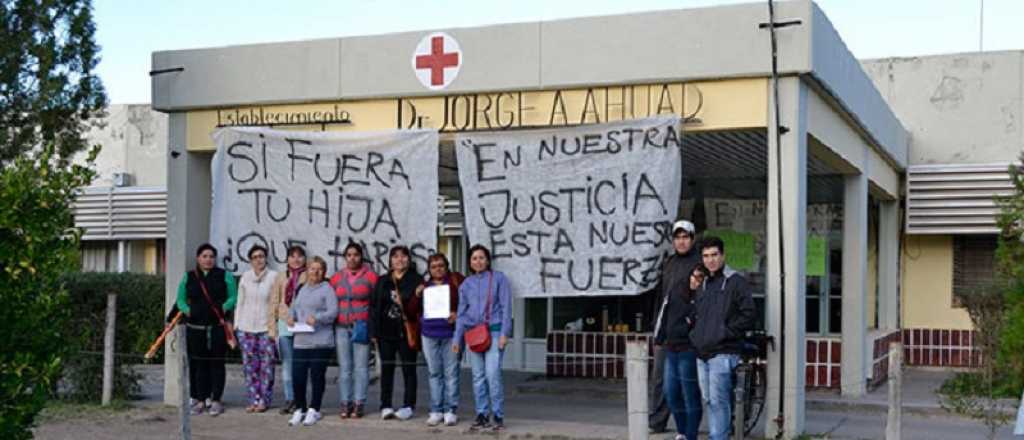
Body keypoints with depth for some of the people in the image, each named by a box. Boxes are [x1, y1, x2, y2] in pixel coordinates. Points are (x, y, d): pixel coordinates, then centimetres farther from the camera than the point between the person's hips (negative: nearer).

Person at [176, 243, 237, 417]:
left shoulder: (225, 276, 7)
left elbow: (233, 297, 2)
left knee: (216, 363, 0)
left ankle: (215, 400, 6)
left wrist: (225, 307, -15)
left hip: (217, 326, -2)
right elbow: (180, 299, 13)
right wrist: (186, 310, -5)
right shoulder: (188, 277, 13)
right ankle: (200, 400, 12)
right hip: (195, 327, 2)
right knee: (197, 364, 3)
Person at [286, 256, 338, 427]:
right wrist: (291, 316, 1)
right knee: (297, 376, 1)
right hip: (301, 340, 5)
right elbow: (293, 306, 22)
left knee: (317, 376, 2)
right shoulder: (301, 289, 16)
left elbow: (333, 311, -10)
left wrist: (317, 318, -23)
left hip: (321, 341, -5)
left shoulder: (327, 289, -3)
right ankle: (300, 409, 18)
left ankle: (314, 410, 16)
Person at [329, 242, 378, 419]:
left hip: (361, 327, -3)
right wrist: (332, 325, 4)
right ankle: (346, 403, 10)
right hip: (341, 327, 3)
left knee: (361, 367, -2)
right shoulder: (337, 277, 12)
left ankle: (359, 403, 2)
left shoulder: (370, 276, 2)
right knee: (344, 367, 5)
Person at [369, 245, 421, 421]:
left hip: (406, 332, -3)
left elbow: (420, 305, -2)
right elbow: (374, 306, 10)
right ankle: (385, 406, 11)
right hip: (386, 332, 3)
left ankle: (408, 406, 7)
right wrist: (374, 332, 3)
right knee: (387, 369, 6)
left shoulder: (415, 280, 2)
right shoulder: (382, 282, 11)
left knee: (408, 369, 2)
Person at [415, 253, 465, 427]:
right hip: (430, 334, 3)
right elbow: (414, 311, 14)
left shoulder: (456, 280, 4)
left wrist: (458, 314, -17)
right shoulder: (425, 285, 14)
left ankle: (450, 410, 4)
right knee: (434, 373, 7)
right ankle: (436, 411, 12)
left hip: (451, 333, -3)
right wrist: (417, 296, -3)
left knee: (451, 373, -2)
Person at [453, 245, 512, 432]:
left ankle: (498, 417, -3)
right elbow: (462, 313, 16)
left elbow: (506, 307, -3)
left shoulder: (498, 278, 1)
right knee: (478, 376, 5)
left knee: (492, 374, -12)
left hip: (494, 331, -4)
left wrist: (505, 333, -10)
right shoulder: (466, 284, 12)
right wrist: (457, 338, 12)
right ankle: (482, 416, 12)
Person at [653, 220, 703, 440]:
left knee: (690, 393, -1)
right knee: (670, 391, 12)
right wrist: (659, 337, 22)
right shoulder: (669, 265, 17)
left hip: (688, 342, -7)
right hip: (670, 342, 8)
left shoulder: (699, 265, -7)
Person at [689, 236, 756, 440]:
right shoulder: (702, 284, 18)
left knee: (718, 400, -10)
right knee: (709, 400, 10)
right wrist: (694, 333, 13)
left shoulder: (736, 282, -4)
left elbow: (748, 315, -10)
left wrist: (725, 332, -11)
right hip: (702, 353, 7)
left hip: (723, 353, -7)